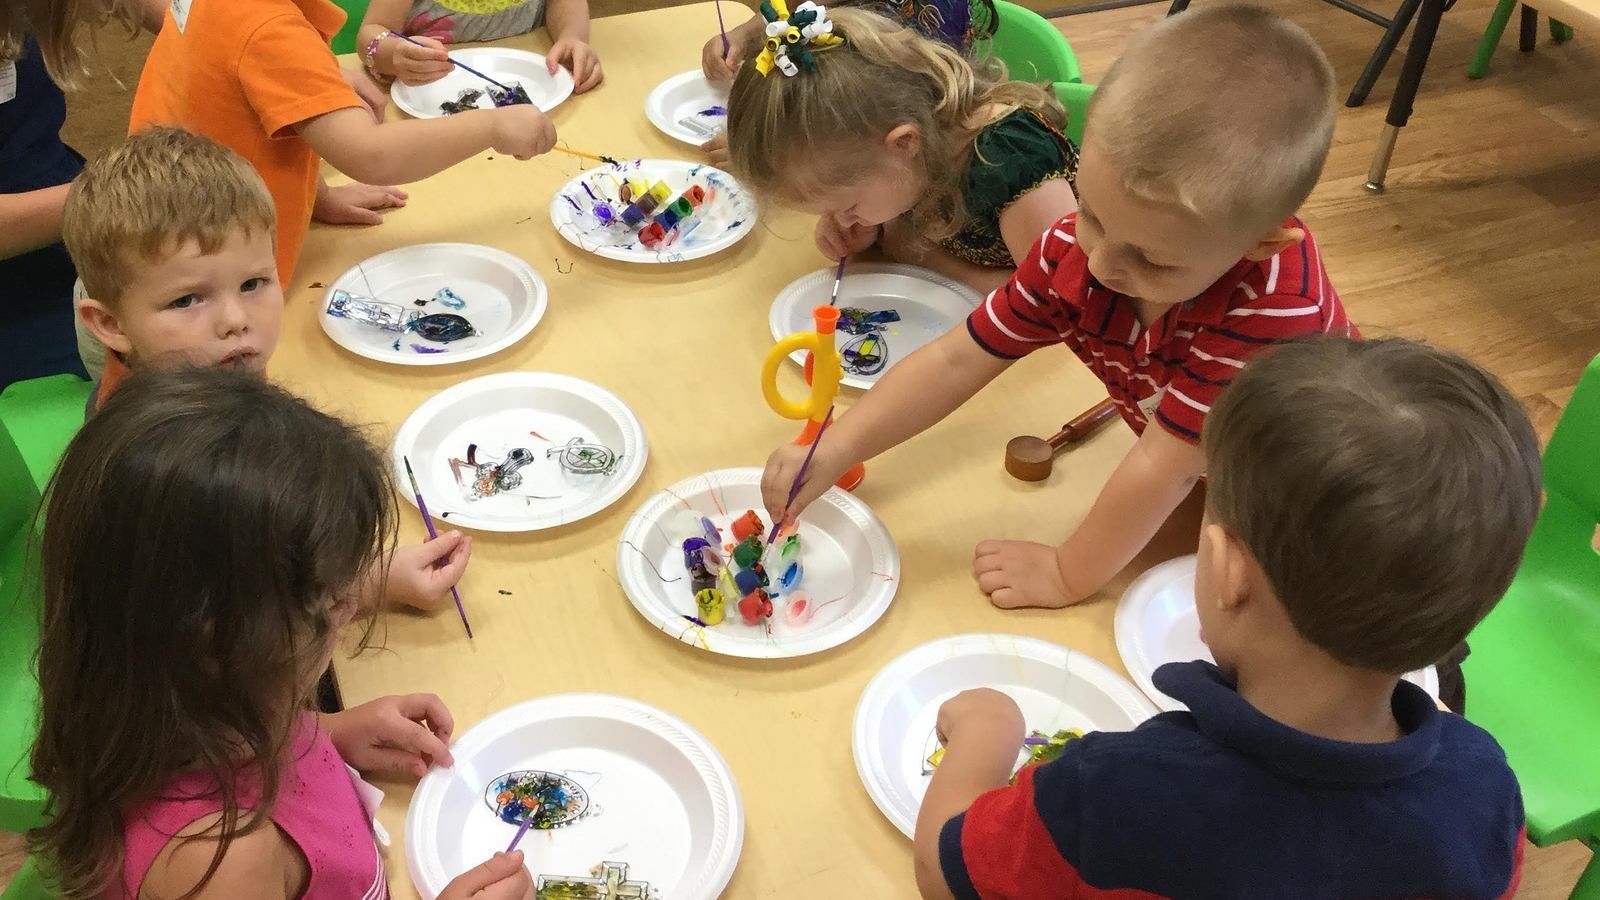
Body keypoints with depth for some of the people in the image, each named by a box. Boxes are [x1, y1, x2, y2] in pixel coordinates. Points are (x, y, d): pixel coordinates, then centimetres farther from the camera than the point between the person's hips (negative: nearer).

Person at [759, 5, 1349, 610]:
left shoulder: (1273, 306, -41)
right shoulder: (1077, 248, -24)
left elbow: (1164, 469, -34)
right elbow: (956, 361, -17)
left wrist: (1068, 577, -25)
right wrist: (832, 454, -24)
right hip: (1194, 485, 6)